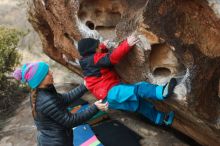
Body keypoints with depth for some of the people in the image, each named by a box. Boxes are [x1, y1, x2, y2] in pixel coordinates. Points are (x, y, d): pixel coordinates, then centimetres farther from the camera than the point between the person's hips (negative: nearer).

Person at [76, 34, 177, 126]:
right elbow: (112, 57, -30)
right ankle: (162, 91, -49)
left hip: (113, 91, 11)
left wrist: (103, 46, 30)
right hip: (110, 94, -11)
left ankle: (162, 119, 17)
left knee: (139, 103, 11)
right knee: (138, 89, -31)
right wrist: (127, 44, -34)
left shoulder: (89, 60, 16)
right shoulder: (94, 59, -15)